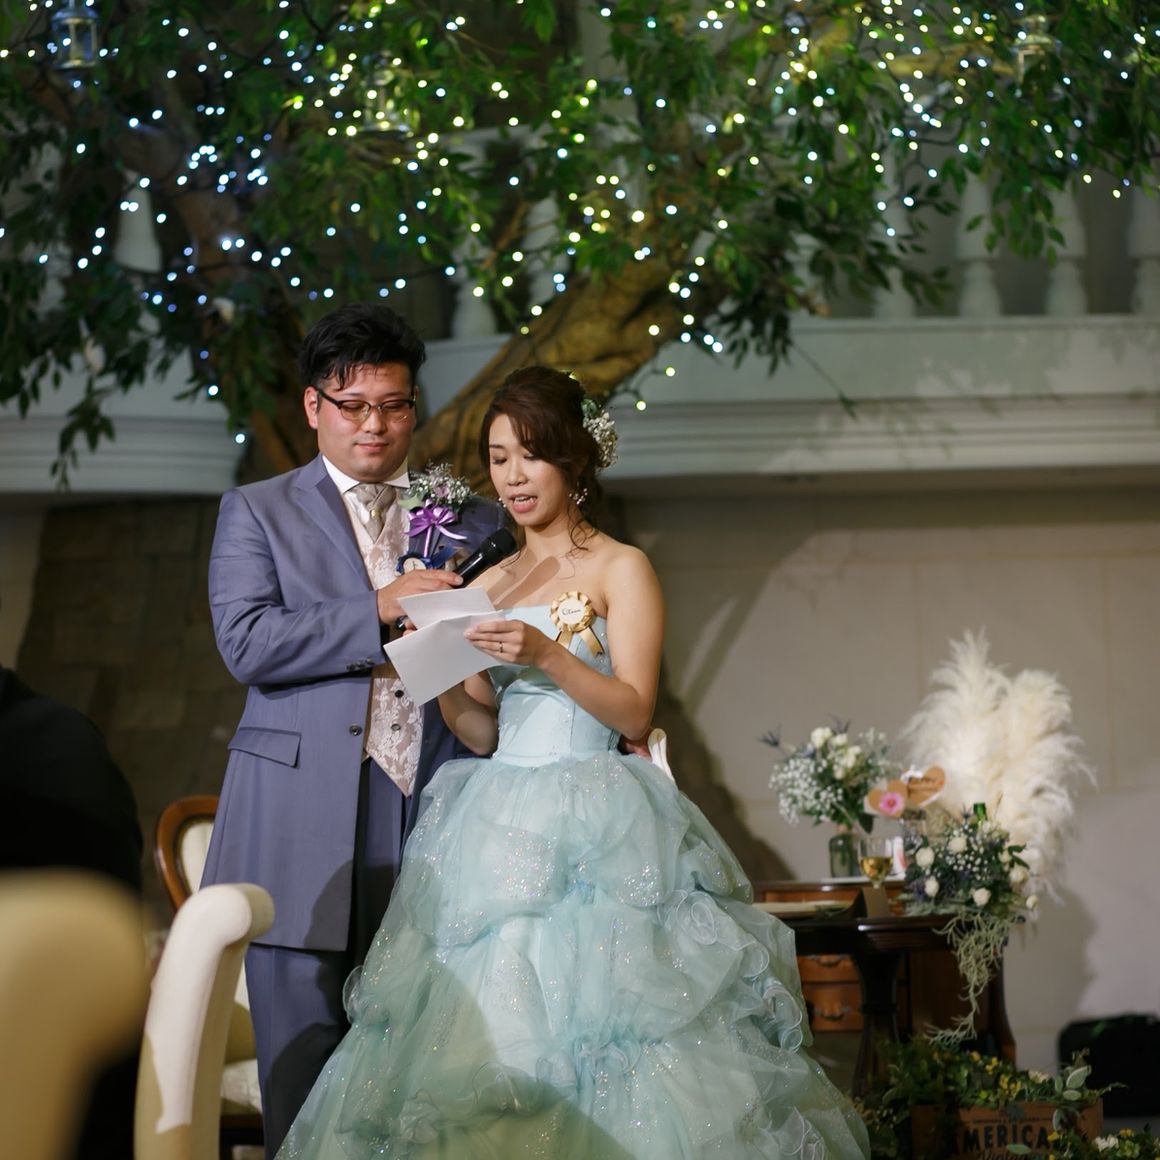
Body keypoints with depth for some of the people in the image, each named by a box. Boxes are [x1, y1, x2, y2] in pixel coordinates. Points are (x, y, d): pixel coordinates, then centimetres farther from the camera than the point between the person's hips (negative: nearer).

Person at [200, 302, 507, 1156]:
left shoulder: (474, 523, 17)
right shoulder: (256, 512, 10)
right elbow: (247, 645, -5)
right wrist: (381, 609, -10)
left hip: (434, 825, 2)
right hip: (307, 833, -1)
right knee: (303, 1076, 0)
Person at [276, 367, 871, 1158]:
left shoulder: (620, 570, 1)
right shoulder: (488, 586, 17)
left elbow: (634, 712, -8)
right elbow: (481, 732, 13)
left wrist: (549, 656, -21)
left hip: (592, 832, -5)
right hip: (497, 825, 5)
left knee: (591, 1024, -12)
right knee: (487, 1024, -1)